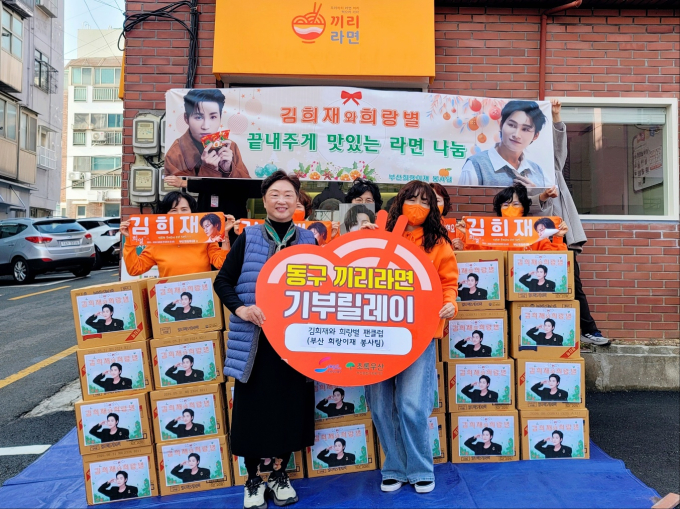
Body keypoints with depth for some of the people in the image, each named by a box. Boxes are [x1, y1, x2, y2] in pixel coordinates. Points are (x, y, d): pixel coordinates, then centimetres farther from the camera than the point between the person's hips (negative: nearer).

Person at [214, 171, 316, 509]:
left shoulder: (308, 240, 6)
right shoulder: (249, 238, 0)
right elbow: (222, 281, 1)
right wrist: (240, 309, -15)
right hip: (255, 338, -1)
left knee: (291, 406, 10)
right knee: (254, 408, 6)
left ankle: (280, 475, 31)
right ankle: (253, 480, 28)